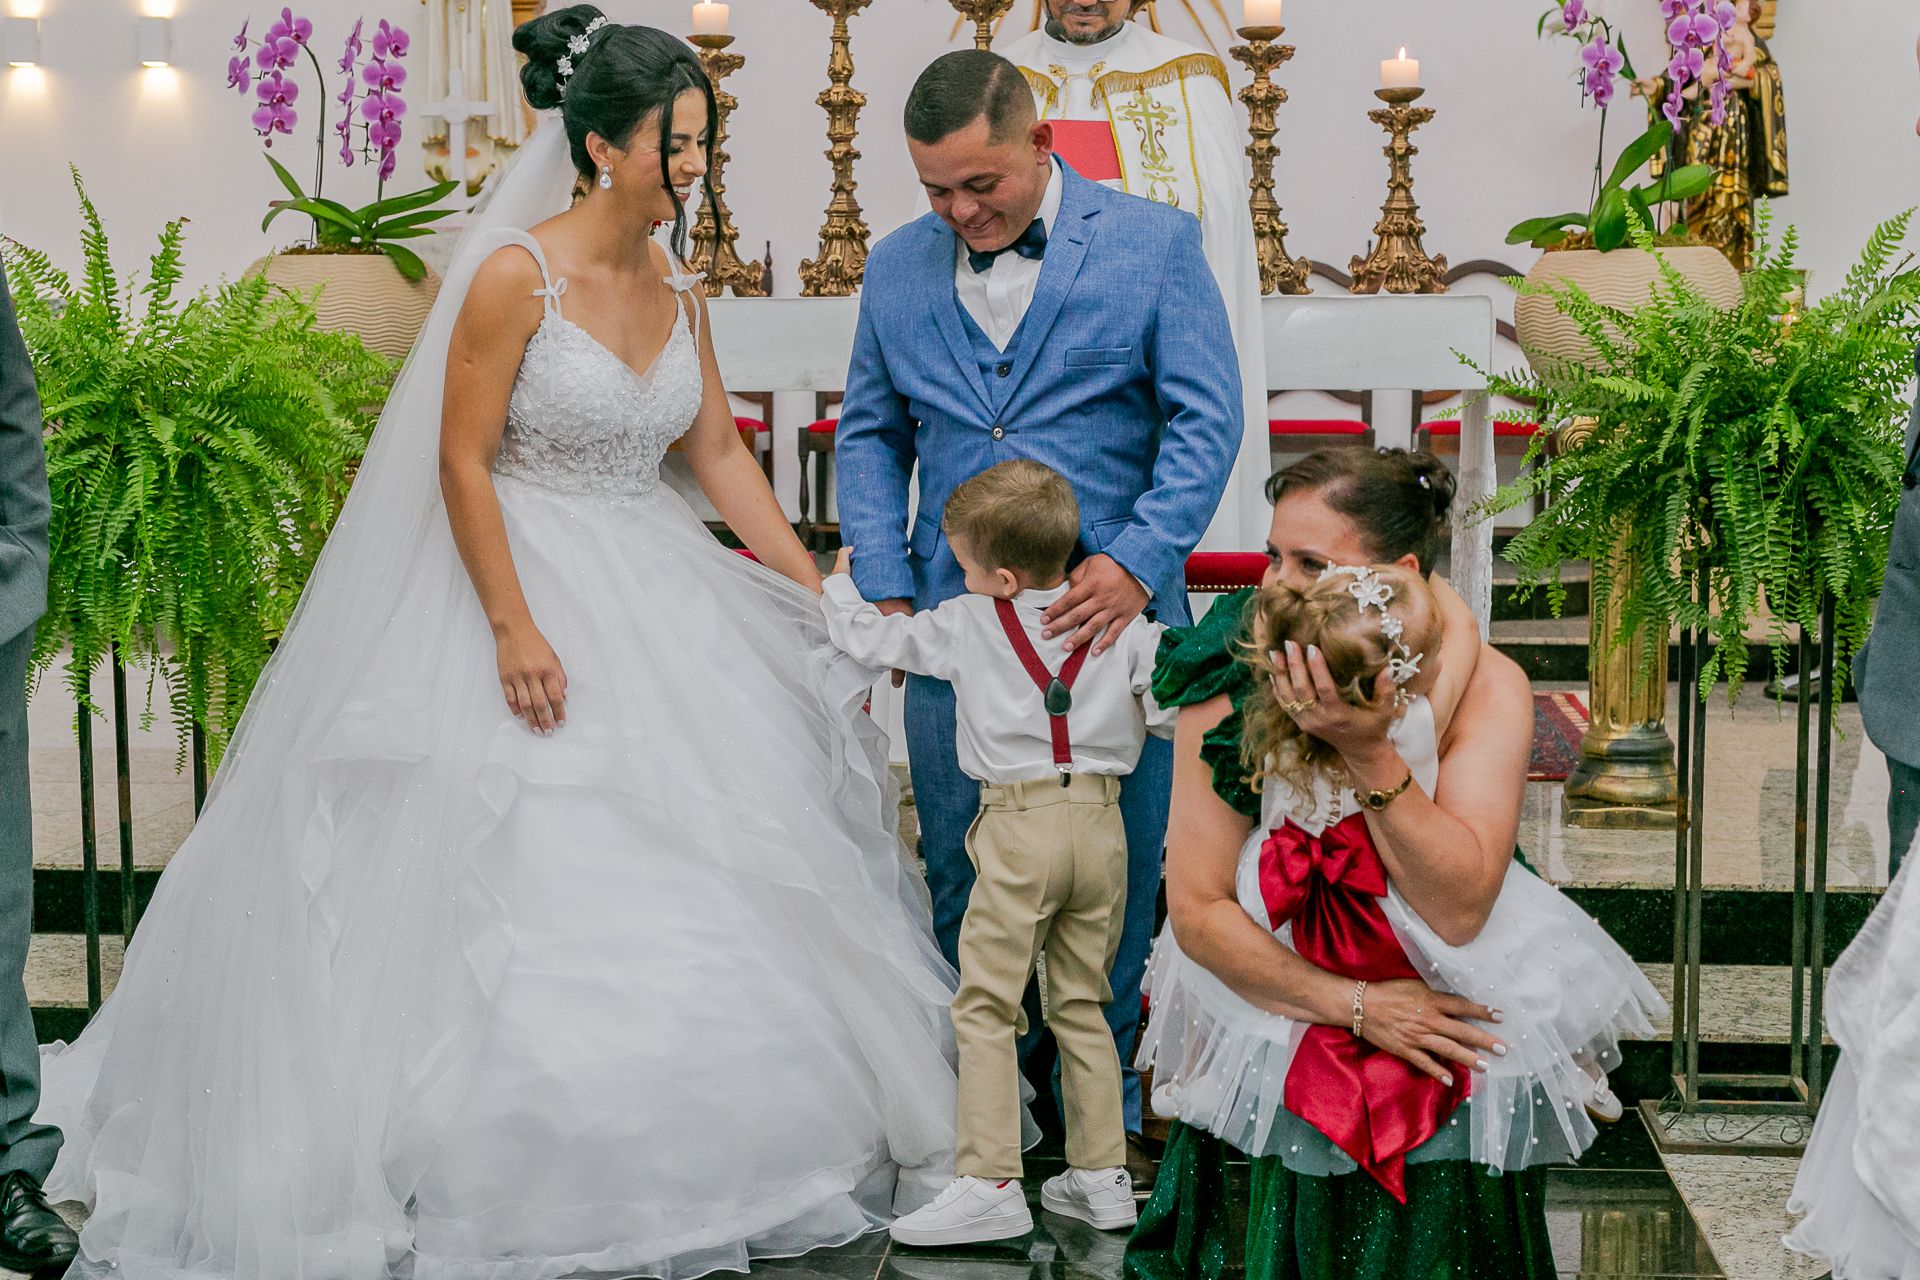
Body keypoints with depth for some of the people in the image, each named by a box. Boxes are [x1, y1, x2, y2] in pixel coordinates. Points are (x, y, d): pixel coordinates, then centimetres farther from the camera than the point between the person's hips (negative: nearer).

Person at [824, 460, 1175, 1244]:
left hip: (1020, 827, -4)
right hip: (1103, 824, 5)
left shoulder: (965, 625, 2)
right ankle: (1101, 1175, 17)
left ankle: (990, 1184, -8)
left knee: (986, 1007, -1)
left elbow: (868, 639, 11)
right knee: (1083, 1005, 15)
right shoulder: (1121, 623, 7)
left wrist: (841, 581, 31)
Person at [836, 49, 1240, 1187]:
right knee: (962, 869, 7)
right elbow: (869, 434, 16)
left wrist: (1138, 563, -17)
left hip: (1111, 612, -2)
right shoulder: (897, 268, 10)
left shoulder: (1155, 243, -1)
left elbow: (1208, 419, -5)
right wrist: (884, 588, 4)